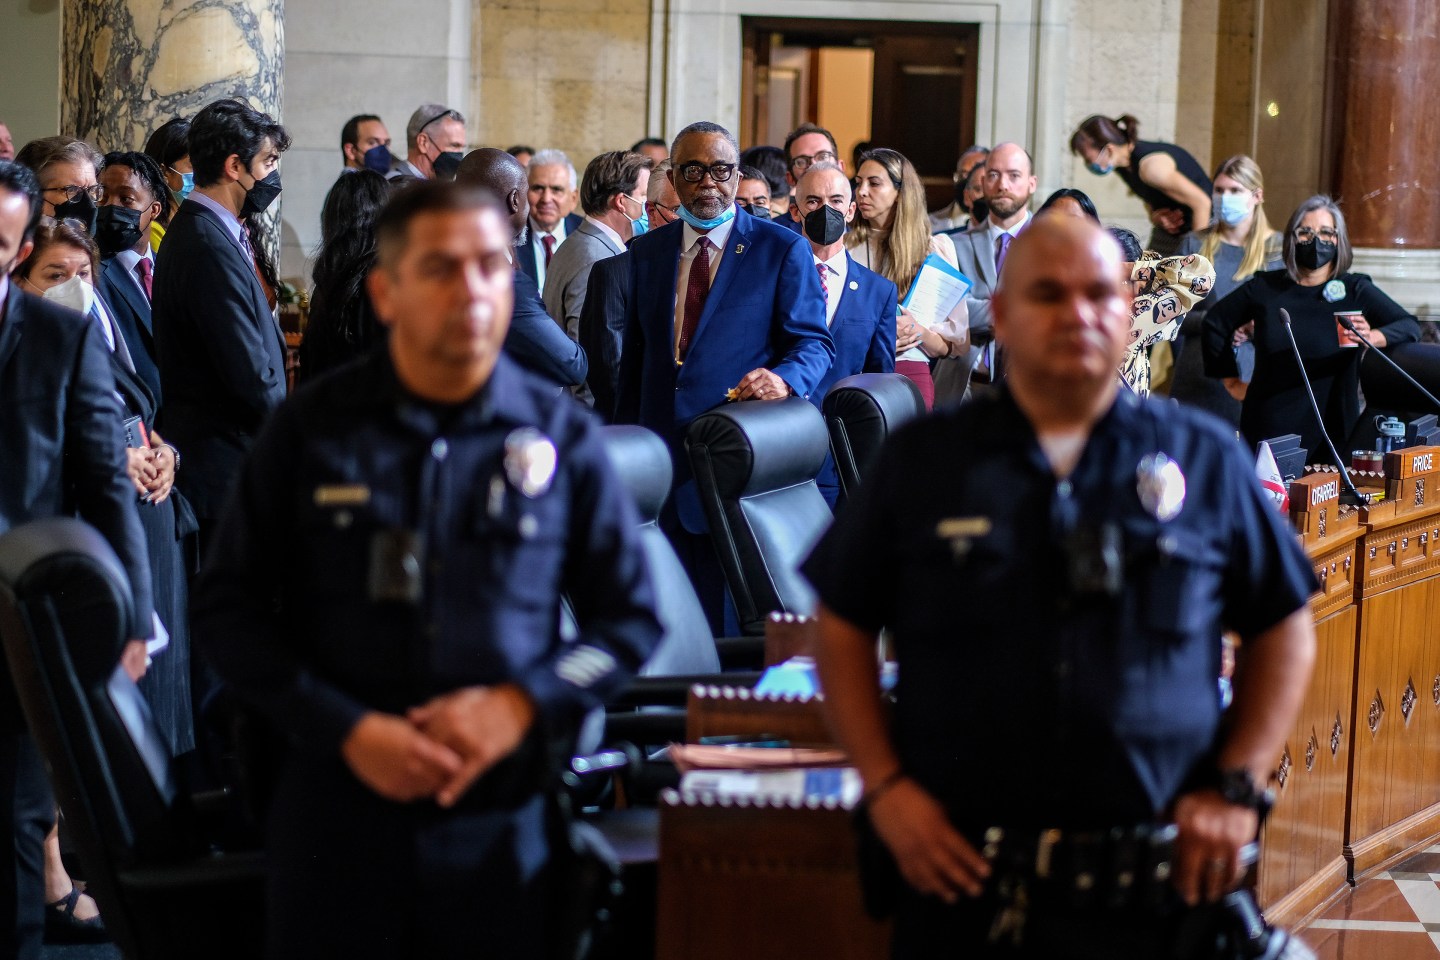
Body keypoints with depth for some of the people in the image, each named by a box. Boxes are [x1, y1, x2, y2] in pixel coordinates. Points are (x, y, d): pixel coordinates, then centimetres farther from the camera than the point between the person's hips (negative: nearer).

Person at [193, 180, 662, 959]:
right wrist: (346, 728, -11)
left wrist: (522, 704, -11)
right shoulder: (313, 428, 1)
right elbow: (227, 606, 2)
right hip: (337, 810, 0)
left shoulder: (562, 437, 2)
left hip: (503, 822, 0)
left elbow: (629, 618, 7)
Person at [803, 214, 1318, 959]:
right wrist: (885, 787, -2)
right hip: (959, 879, 0)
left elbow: (1283, 629, 11)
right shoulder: (924, 461, 5)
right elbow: (841, 628, 9)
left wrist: (1237, 787, 1)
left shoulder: (1205, 461, 6)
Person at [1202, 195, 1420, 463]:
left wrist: (1373, 337, -32)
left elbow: (1411, 327, -12)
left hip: (1331, 434, -2)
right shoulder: (1264, 288, 5)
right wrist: (1231, 379, 13)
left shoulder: (1356, 290, 0)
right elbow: (1214, 325, 18)